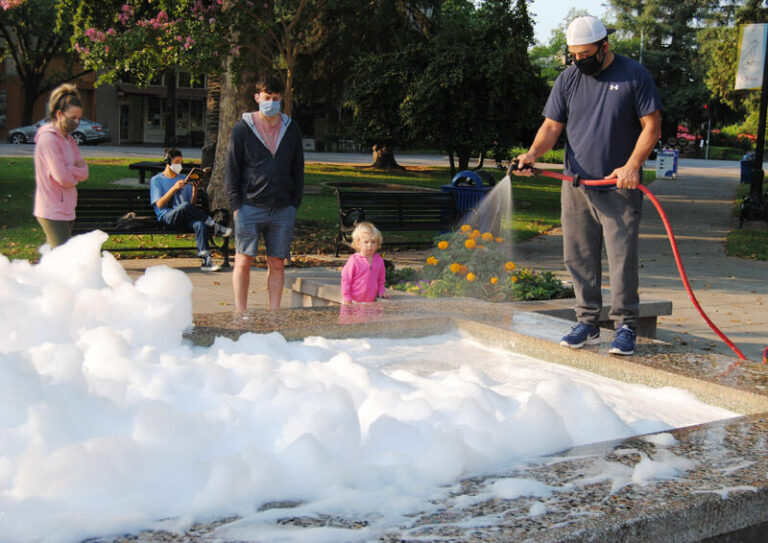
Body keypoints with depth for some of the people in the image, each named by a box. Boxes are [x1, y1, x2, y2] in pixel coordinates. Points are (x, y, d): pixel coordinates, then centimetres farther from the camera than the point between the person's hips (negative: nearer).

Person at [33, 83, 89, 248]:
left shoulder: (68, 139, 15)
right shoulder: (48, 139, -14)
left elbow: (84, 172, 7)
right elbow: (63, 178, -20)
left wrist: (70, 171, -12)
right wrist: (76, 172, 0)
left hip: (66, 209, 9)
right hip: (52, 211, -9)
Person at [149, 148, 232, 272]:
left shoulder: (184, 179, 22)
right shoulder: (156, 180, 9)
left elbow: (193, 204, 16)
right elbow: (159, 204, -6)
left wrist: (195, 190, -2)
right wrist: (174, 188, -15)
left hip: (185, 217, 4)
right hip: (167, 217, -4)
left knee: (199, 224, -32)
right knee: (185, 206, -37)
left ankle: (206, 260, -40)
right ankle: (215, 226, -25)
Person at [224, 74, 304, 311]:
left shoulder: (292, 128, 10)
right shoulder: (243, 128, 1)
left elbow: (298, 170, 14)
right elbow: (231, 170, 1)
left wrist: (295, 204, 7)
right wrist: (236, 205, -7)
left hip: (283, 209, 3)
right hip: (250, 207, -2)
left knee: (277, 264, 5)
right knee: (243, 261, -3)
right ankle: (240, 315, 5)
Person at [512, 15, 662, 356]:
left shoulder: (634, 76, -2)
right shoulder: (568, 79, 8)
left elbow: (652, 126, -3)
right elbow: (552, 126, 7)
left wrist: (632, 165, -15)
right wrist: (533, 153, -12)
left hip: (619, 188, -4)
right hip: (575, 185, 4)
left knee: (622, 257, -5)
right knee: (578, 257, 5)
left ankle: (625, 326, 5)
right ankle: (587, 323, 15)